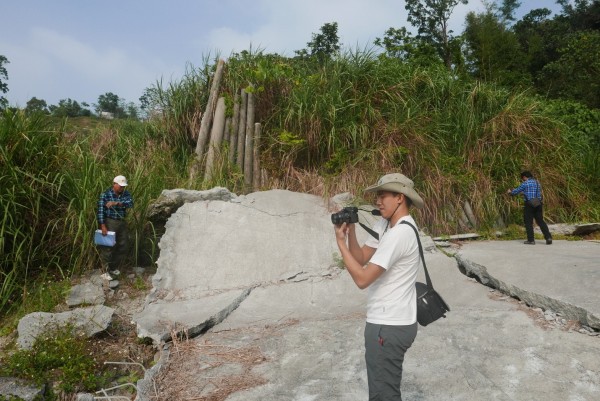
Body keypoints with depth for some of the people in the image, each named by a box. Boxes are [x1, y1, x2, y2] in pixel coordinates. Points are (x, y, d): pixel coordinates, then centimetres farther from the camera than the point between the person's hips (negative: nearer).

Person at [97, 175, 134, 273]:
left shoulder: (126, 194, 4)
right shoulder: (105, 195, -10)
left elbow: (130, 203, -15)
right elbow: (100, 211, -13)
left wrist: (116, 203, -29)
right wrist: (103, 226, -19)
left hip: (122, 222, 6)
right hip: (109, 222, -6)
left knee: (123, 246, 12)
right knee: (108, 247, -3)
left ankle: (113, 268, 30)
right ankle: (105, 271, 9)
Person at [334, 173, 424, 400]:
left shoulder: (399, 233, -23)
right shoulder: (385, 225, 8)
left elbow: (362, 279, -25)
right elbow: (360, 258, 9)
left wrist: (340, 242, -18)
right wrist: (351, 232, -6)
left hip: (389, 326, -10)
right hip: (391, 321, 10)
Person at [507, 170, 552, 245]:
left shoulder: (525, 183, -7)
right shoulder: (537, 182, 14)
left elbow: (517, 191, 1)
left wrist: (510, 192, 22)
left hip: (529, 205, -6)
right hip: (538, 204, 6)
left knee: (528, 222, 2)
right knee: (540, 221, 9)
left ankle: (531, 240, 2)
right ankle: (548, 237, 1)